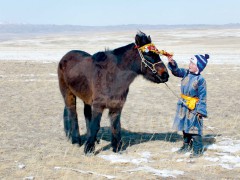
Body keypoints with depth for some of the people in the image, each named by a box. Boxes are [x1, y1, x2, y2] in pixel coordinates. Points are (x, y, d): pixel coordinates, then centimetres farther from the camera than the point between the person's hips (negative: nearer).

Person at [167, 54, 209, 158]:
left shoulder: (200, 80, -17)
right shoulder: (186, 73, 2)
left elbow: (202, 96, -16)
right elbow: (176, 71, 4)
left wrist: (200, 110, -18)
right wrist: (172, 63, -16)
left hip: (194, 108, -7)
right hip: (184, 106, 8)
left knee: (194, 129, -4)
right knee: (185, 127, 18)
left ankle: (198, 149, 5)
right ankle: (187, 145, 33)